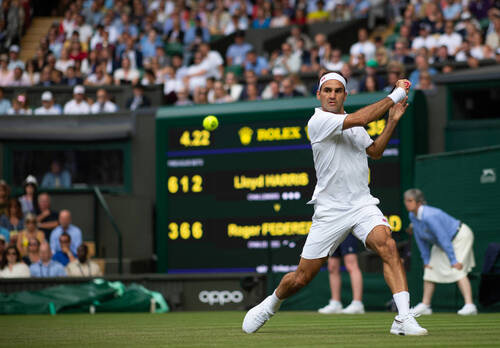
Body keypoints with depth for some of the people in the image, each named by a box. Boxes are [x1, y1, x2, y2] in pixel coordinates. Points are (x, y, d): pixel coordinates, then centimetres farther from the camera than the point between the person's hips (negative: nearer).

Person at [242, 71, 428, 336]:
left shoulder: (351, 122, 14)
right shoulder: (318, 121, -10)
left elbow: (375, 151, 27)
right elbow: (359, 119, -23)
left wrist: (392, 121, 13)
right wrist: (395, 96, -16)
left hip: (362, 204, 4)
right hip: (329, 212, -4)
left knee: (387, 246, -25)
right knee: (302, 277, 2)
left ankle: (404, 319, -31)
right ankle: (271, 304, 35)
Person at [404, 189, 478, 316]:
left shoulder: (429, 216, -35)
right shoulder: (413, 216, -8)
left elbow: (444, 239, -34)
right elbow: (421, 239, 2)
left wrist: (453, 261, -31)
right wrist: (426, 260, 2)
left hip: (460, 237, -9)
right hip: (442, 242, 9)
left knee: (457, 270, -22)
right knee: (430, 270, 7)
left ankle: (469, 305, -27)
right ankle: (425, 305, 17)